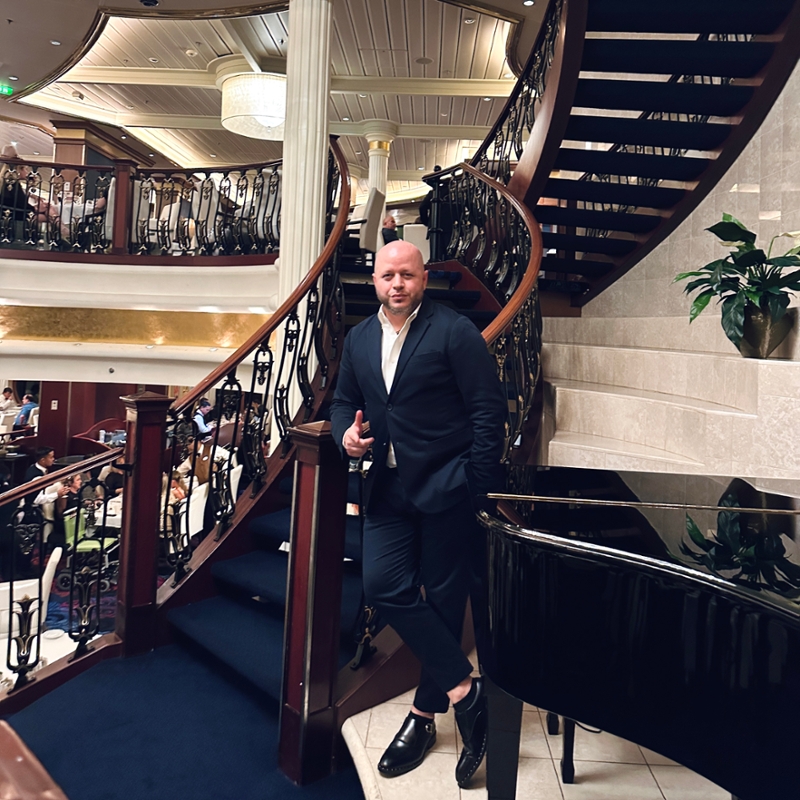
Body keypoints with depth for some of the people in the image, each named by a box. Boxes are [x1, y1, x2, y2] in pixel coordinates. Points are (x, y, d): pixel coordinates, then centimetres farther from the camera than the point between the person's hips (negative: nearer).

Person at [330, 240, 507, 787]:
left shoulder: (455, 332, -8)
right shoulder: (359, 340, 11)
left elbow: (490, 410, -10)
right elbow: (344, 401, 20)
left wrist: (478, 490, -13)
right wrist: (346, 431, -3)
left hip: (446, 490, -5)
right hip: (389, 488, 6)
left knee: (444, 599, 5)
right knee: (383, 586, -5)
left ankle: (425, 713, 25)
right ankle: (463, 687, 12)